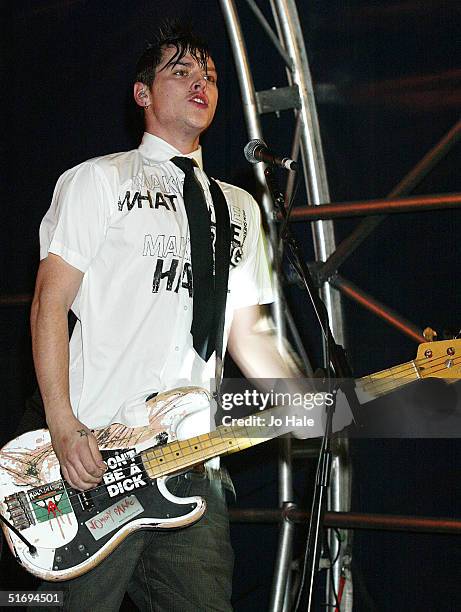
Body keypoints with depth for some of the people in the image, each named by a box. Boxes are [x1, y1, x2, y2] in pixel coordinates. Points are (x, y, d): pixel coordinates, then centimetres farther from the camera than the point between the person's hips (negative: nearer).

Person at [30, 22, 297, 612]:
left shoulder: (238, 208, 21)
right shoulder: (99, 180, 5)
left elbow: (246, 334, 19)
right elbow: (49, 305, -2)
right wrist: (64, 428, -14)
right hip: (93, 460, -4)